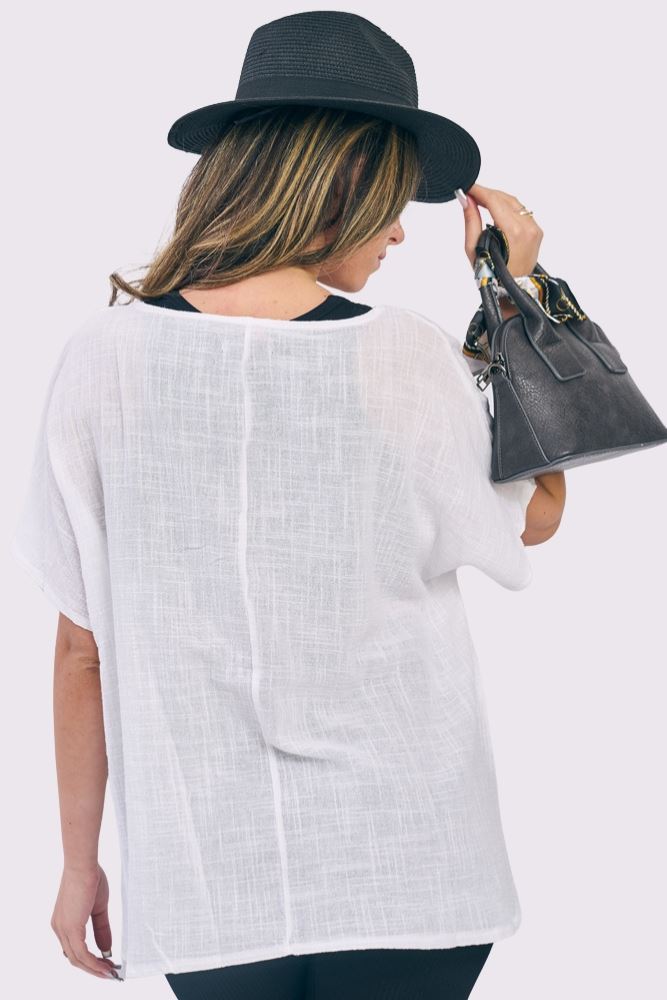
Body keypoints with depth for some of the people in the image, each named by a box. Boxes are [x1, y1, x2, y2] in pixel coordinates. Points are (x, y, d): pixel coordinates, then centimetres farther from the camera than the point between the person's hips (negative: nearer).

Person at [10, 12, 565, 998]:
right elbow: (536, 515, 8)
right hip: (405, 874, -1)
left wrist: (79, 859, 10)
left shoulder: (104, 356, -8)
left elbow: (82, 649, -3)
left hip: (208, 889, 1)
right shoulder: (410, 359, -12)